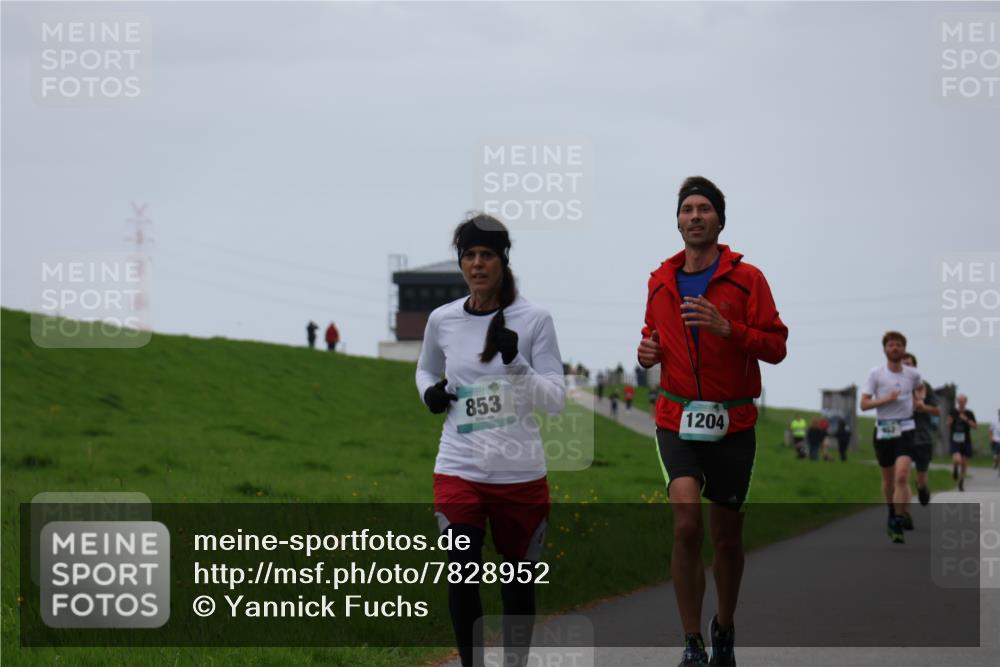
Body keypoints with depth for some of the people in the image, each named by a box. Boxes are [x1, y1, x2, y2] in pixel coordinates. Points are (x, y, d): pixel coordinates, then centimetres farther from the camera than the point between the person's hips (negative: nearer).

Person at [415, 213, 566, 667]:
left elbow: (556, 399, -9)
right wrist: (429, 392, 0)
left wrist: (514, 362, -24)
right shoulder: (442, 320, 3)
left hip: (521, 475, -1)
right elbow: (426, 369, 23)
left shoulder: (534, 320, -6)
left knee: (519, 583, 9)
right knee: (462, 578, -13)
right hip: (459, 471, 1)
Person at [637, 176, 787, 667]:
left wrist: (727, 328, -22)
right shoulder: (660, 281, 8)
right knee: (687, 524, -19)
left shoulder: (746, 278, -3)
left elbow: (776, 346, -8)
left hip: (733, 423, -1)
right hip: (677, 419, 1)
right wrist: (649, 350, 2)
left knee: (727, 535, 9)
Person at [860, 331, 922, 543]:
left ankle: (898, 525, -18)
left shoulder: (913, 374, 4)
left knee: (902, 477, -18)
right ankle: (892, 515, 36)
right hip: (883, 430, 1)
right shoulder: (876, 374, -3)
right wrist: (886, 399, -19)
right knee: (888, 480, 12)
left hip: (905, 430, 0)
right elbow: (864, 404, -7)